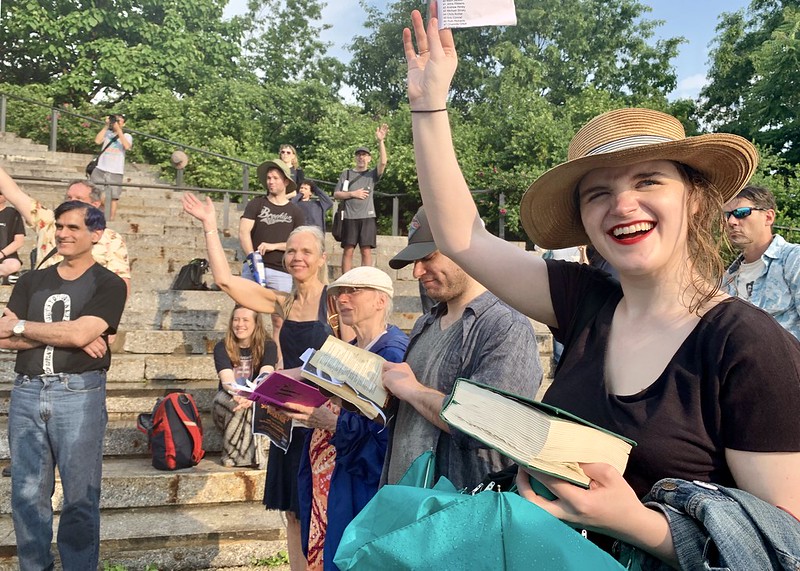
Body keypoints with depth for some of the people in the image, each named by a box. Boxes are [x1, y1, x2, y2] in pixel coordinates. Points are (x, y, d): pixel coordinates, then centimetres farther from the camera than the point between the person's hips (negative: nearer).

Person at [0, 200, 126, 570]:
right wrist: (66, 336, -10)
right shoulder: (31, 282, 14)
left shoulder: (108, 284, 1)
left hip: (79, 395, -4)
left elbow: (80, 334, -14)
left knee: (80, 499, 2)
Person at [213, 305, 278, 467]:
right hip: (226, 405, 0)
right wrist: (239, 394, -44)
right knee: (238, 404, -33)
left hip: (258, 401, 0)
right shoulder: (222, 348, -3)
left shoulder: (268, 346, -4)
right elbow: (227, 380, -20)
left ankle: (259, 453, -26)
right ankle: (231, 453, -26)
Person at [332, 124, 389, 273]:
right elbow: (336, 194, 9)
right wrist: (353, 194, -6)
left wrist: (381, 141, -19)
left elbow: (383, 162, -10)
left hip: (367, 217, 0)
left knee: (366, 251, -3)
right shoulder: (346, 174, 13)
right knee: (348, 251, 0)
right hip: (350, 217, 1)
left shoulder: (372, 174, 9)